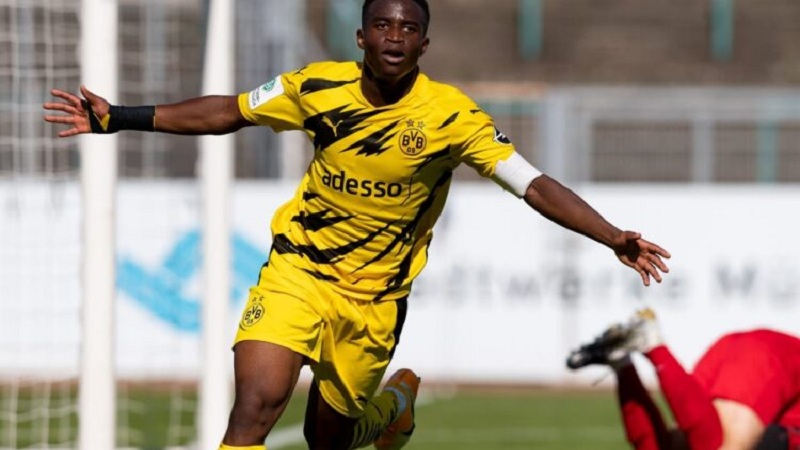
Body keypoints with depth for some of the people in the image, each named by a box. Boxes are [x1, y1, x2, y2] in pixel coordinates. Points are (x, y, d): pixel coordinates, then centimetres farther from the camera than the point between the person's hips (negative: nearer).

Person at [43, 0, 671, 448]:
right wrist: (119, 118, 2)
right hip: (297, 269, 1)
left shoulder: (453, 116, -14)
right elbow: (226, 113, 5)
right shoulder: (318, 88, -8)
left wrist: (613, 237, -28)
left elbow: (536, 186, -16)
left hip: (375, 297, 0)